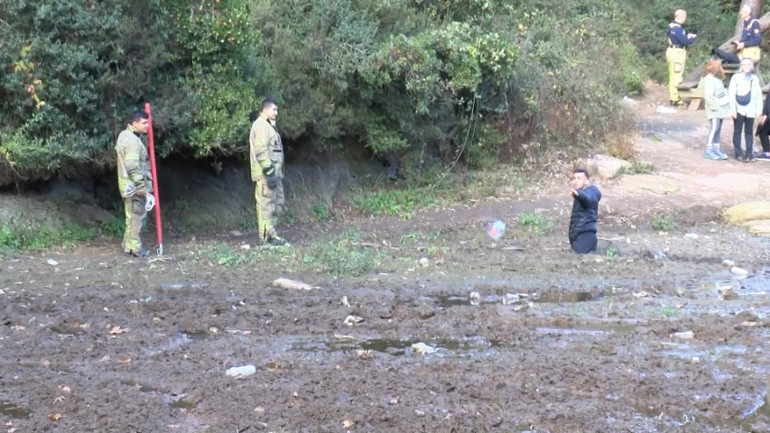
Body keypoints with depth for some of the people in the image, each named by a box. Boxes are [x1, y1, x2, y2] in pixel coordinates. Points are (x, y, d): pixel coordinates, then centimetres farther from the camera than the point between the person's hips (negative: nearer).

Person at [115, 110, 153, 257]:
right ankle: (135, 248, -1)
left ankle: (128, 246, 21)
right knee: (137, 216, -5)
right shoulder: (132, 139, -19)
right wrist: (141, 186, -23)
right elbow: (132, 166, -26)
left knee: (132, 216, 16)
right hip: (134, 186, -10)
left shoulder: (125, 135, 14)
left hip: (129, 184, 10)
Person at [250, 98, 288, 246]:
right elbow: (261, 151, -21)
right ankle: (268, 235, -9)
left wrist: (278, 173, 23)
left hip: (273, 172, 11)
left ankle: (269, 233, 17)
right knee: (266, 203, -9)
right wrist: (269, 172, -25)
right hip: (266, 173, -11)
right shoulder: (261, 125, -12)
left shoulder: (268, 126, 21)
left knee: (276, 203, 13)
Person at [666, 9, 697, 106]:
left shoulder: (673, 26, 11)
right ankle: (675, 99, -5)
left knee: (673, 75, 16)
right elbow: (685, 41, -24)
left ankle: (673, 97, 25)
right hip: (677, 53, -11)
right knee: (677, 76, -7)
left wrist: (687, 35, 5)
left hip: (674, 52, 11)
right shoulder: (677, 28, -21)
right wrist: (693, 38, -5)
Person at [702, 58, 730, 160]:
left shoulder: (717, 78, 16)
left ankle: (717, 149, 14)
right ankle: (708, 151, -6)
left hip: (720, 109, 9)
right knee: (714, 128, -10)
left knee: (718, 129, 10)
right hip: (714, 110, -9)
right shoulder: (709, 79, -14)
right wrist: (713, 106, -19)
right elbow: (708, 95, -21)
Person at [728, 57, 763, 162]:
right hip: (739, 109, -3)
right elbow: (731, 94, -6)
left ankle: (749, 153, 10)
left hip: (750, 110, 3)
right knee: (737, 131, 2)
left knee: (749, 132, 7)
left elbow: (759, 95, 10)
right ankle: (739, 153, 7)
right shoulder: (736, 77, -3)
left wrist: (759, 109, 5)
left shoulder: (755, 78, 9)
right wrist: (733, 109, -11)